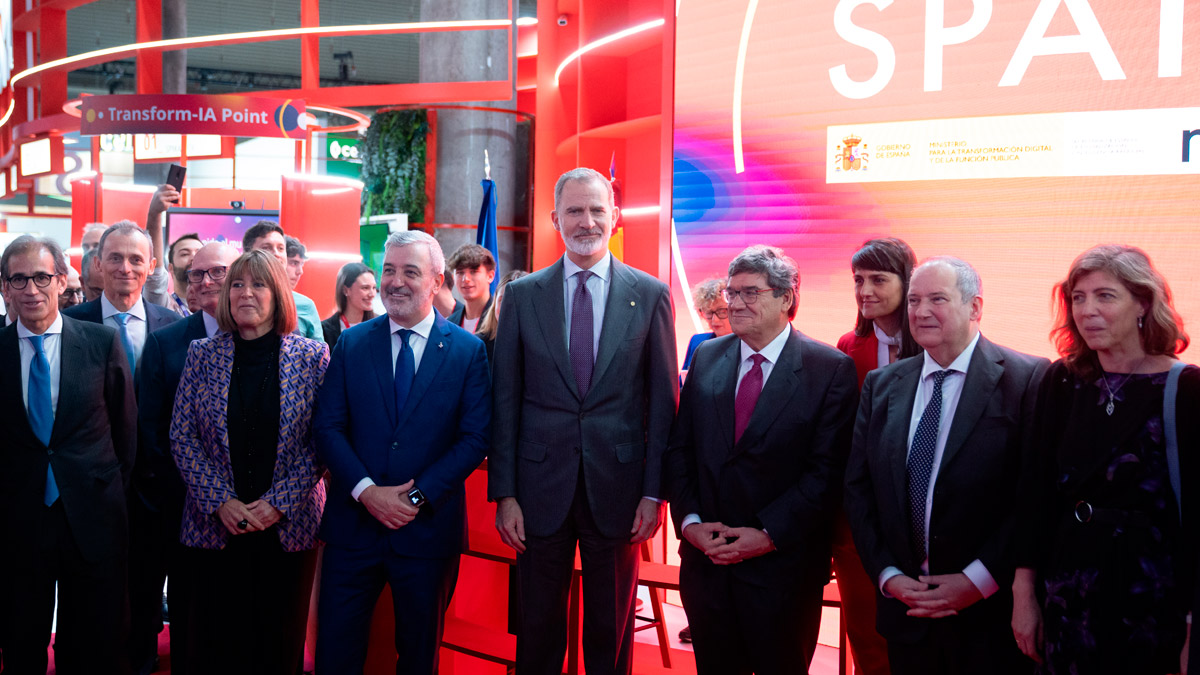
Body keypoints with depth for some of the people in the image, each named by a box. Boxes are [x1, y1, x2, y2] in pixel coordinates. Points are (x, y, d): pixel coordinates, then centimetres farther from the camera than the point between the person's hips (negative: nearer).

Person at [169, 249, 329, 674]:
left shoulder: (313, 356, -1)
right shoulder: (202, 355, 3)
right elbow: (181, 436, 2)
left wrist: (279, 503, -12)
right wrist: (220, 502, -9)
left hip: (289, 525, -1)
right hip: (215, 525, 1)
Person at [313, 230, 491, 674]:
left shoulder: (468, 351, -1)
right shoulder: (351, 343, 5)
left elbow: (475, 438, -5)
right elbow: (328, 427, 0)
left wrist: (418, 496, -13)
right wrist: (367, 491, -13)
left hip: (429, 527, -1)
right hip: (354, 524, 1)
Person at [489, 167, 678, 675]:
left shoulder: (651, 295, 1)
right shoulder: (522, 295, 3)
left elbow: (664, 400, 1)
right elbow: (505, 400, 2)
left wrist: (654, 492, -4)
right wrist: (504, 494, -2)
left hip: (617, 487, 0)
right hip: (541, 487, 1)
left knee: (611, 632, 12)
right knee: (538, 627, 12)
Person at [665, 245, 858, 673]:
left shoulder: (831, 369, -7)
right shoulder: (707, 357, 7)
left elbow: (827, 469, -12)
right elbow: (679, 449, 7)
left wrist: (769, 534, -16)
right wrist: (688, 521, -5)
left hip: (781, 567, -3)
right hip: (706, 560, 4)